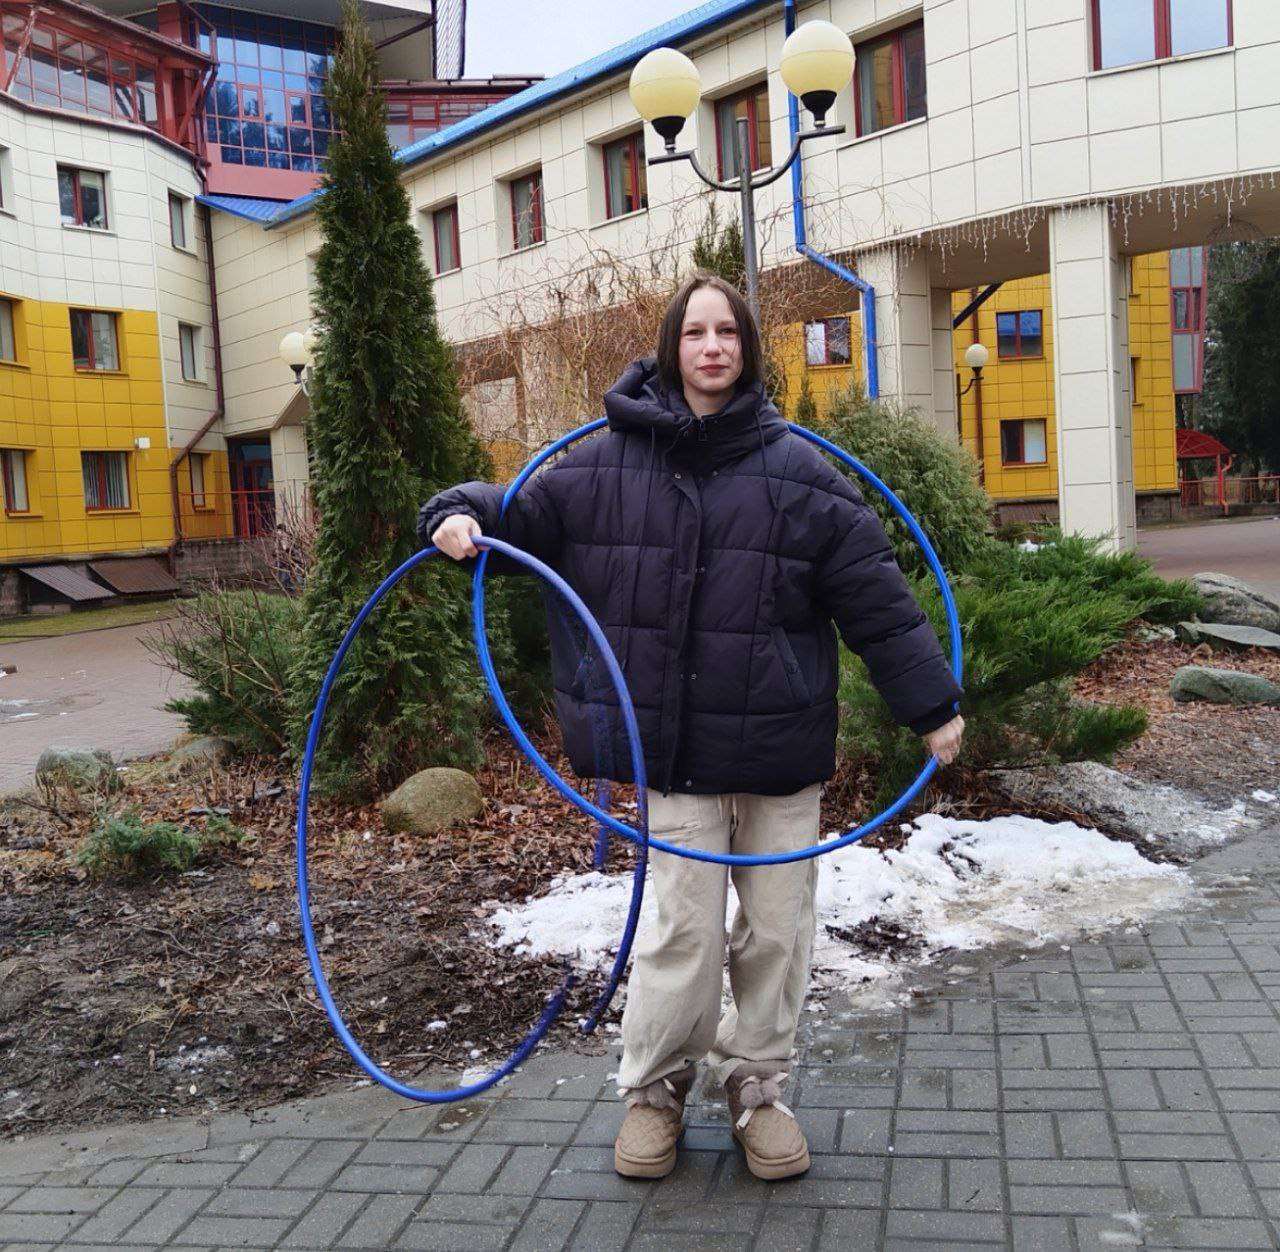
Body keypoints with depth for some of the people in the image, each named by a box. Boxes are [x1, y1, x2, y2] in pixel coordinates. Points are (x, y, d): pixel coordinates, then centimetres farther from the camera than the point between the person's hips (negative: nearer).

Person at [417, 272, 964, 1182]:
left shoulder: (797, 470, 0)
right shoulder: (604, 464, 1)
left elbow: (873, 594, 1)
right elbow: (524, 519, 15)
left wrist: (933, 705, 3)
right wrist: (462, 515, -7)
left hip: (781, 743, 1)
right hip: (671, 742, -1)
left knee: (778, 925, 11)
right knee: (685, 925, -1)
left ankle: (758, 1085, 33)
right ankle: (654, 1088, 25)